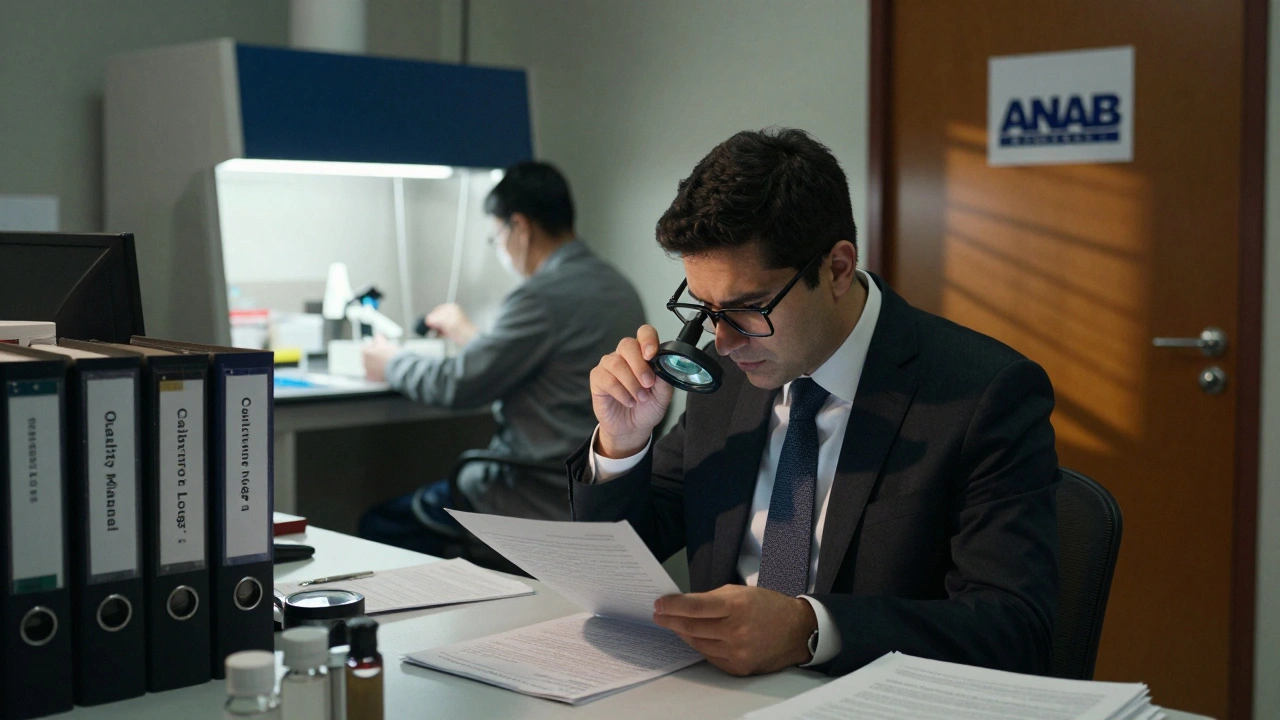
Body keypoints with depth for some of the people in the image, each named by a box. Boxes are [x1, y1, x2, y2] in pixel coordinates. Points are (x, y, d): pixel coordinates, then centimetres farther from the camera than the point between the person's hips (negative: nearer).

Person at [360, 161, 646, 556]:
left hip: (543, 501, -9)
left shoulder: (543, 296, -20)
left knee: (381, 524, 3)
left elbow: (457, 385, -15)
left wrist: (390, 363, 5)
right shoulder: (618, 287, 9)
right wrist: (471, 336, 34)